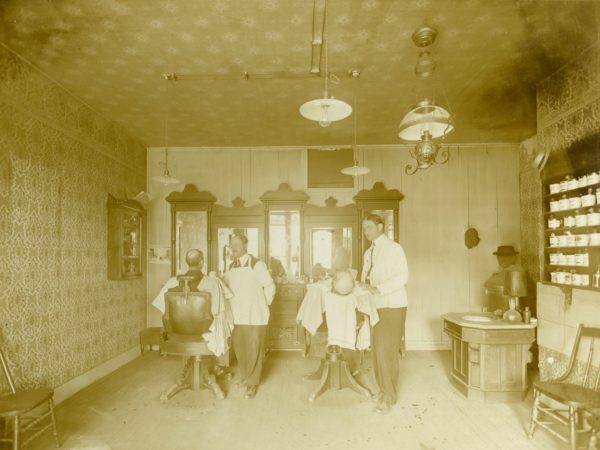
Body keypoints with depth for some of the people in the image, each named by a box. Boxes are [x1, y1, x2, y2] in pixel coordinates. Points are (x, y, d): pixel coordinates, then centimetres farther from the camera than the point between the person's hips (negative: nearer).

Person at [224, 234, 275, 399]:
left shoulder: (257, 265, -9)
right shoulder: (231, 267, 9)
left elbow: (270, 286, -5)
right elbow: (226, 287, 20)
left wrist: (264, 304, 3)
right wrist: (234, 303, 12)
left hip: (254, 316, -5)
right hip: (236, 315, 5)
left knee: (253, 350, 1)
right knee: (238, 347, 10)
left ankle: (252, 383, 17)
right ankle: (245, 376, 32)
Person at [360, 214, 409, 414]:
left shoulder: (394, 248, -7)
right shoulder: (368, 253, 14)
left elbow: (402, 277, -16)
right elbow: (365, 278, 16)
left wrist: (378, 288, -24)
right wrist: (364, 284, -6)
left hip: (392, 307, -7)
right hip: (375, 307, 7)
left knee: (388, 351, -7)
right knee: (377, 350, 9)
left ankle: (389, 396, 4)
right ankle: (384, 388, 24)